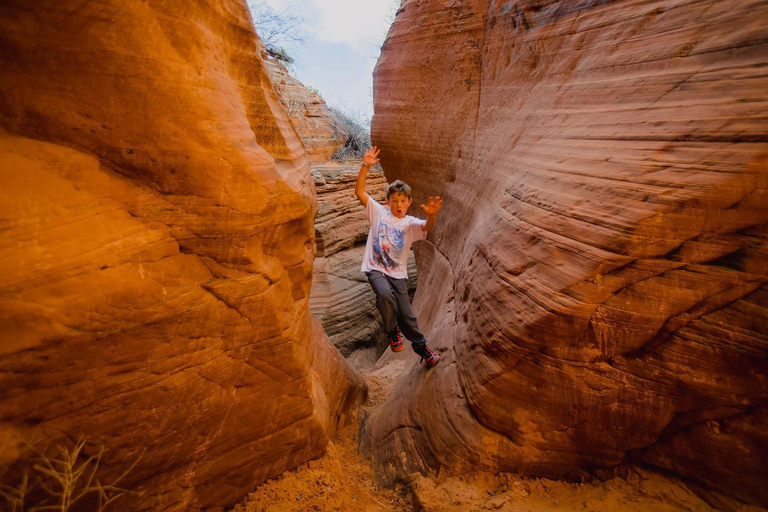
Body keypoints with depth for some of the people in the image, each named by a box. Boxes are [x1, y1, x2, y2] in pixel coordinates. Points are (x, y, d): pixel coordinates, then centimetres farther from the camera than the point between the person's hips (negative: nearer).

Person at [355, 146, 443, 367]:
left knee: (406, 313, 4)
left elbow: (426, 227, -22)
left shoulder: (411, 223, 0)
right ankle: (392, 331, -2)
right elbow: (359, 192, -7)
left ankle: (420, 345, 32)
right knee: (385, 295, -32)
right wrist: (365, 166, -19)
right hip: (375, 268, -1)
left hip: (398, 273, 1)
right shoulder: (379, 212, 2)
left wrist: (431, 215, -45)